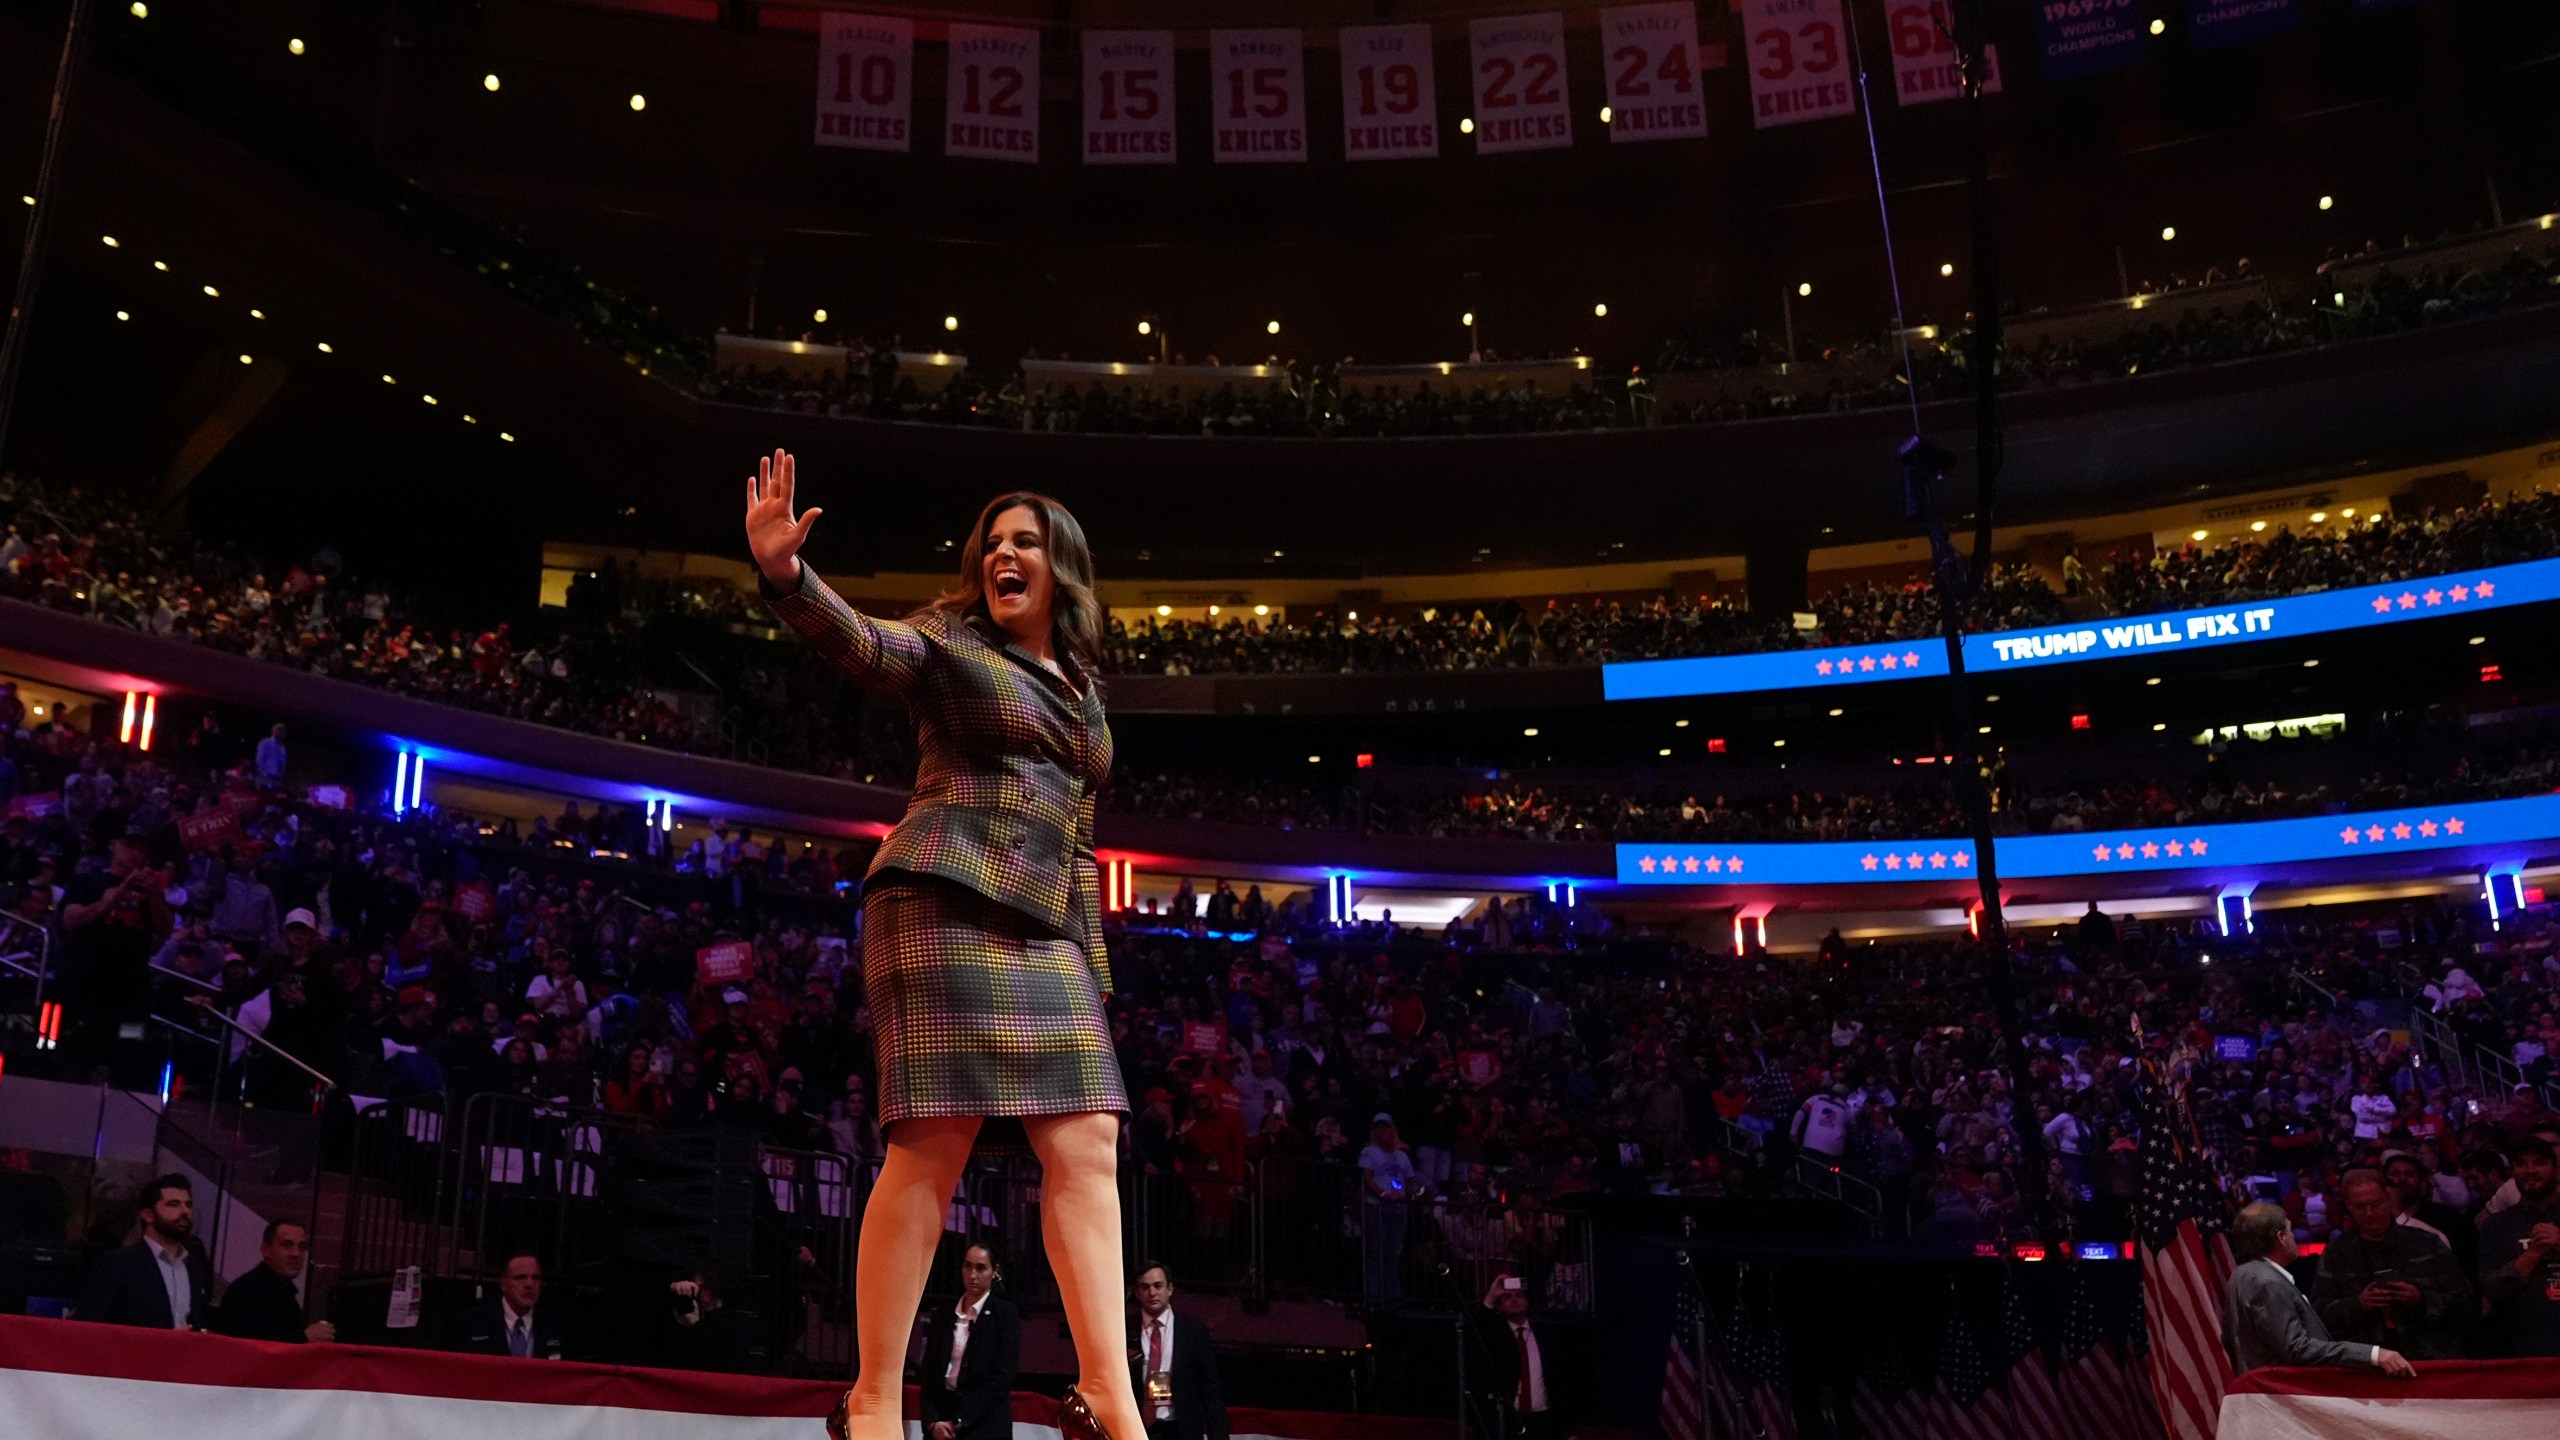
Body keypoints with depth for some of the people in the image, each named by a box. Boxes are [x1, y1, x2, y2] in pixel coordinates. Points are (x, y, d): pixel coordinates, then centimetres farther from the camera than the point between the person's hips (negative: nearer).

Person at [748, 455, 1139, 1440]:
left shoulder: (1080, 689, 24)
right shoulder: (949, 642, 7)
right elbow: (857, 642, -14)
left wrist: (1091, 964, 19)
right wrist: (785, 572, -33)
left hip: (1047, 932, 7)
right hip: (948, 899, -7)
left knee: (1087, 1150, -3)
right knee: (933, 1145, -12)